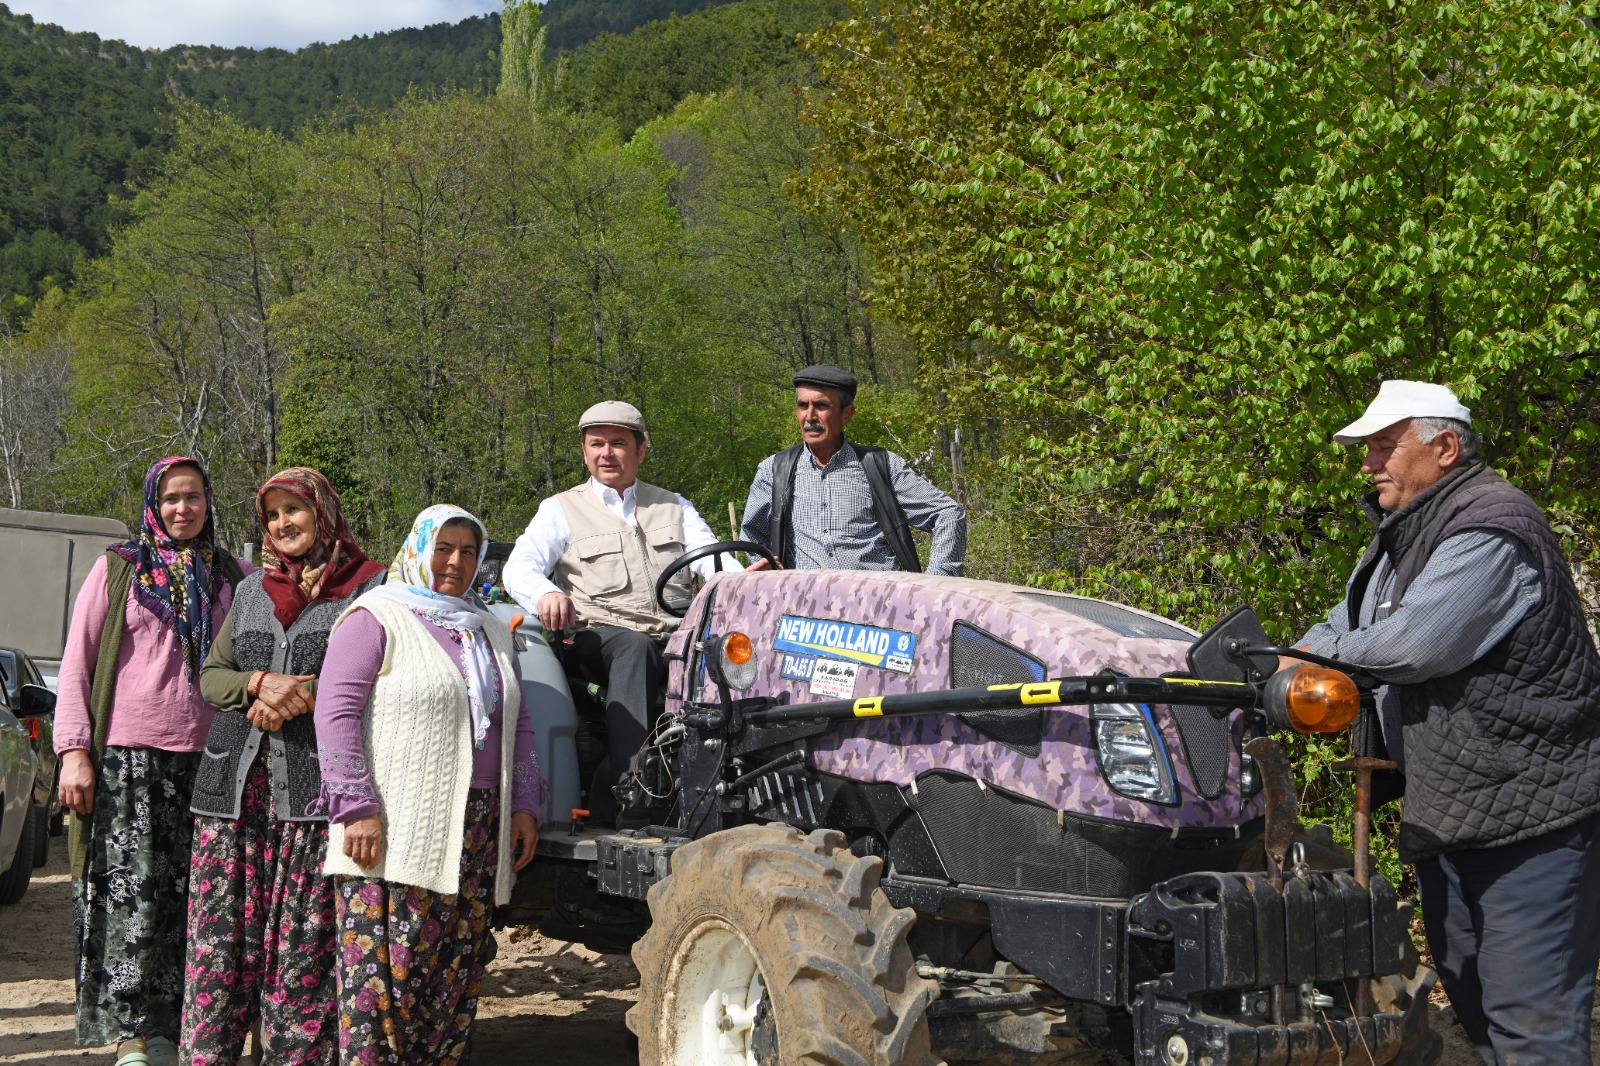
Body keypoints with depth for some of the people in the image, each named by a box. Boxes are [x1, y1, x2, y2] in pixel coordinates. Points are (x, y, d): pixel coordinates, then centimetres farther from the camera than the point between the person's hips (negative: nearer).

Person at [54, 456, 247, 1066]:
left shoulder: (233, 577, 13)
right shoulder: (119, 568, 8)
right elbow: (76, 662, 5)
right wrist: (74, 750, -4)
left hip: (205, 757, 2)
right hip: (128, 751, -2)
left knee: (186, 893, 2)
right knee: (134, 890, -7)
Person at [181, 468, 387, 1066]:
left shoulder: (368, 587, 4)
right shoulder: (251, 590, 20)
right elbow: (210, 676, 17)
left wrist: (307, 693, -14)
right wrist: (259, 683, -4)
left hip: (315, 787, -4)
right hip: (234, 785, 5)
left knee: (303, 947, -5)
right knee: (219, 942, 1)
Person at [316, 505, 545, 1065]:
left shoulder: (490, 631, 21)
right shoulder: (378, 617, 0)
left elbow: (518, 724, 23)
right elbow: (335, 712, -8)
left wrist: (524, 805, 12)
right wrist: (356, 808, -15)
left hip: (477, 834, 6)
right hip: (395, 830, -6)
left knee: (457, 974, 5)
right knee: (385, 972, -8)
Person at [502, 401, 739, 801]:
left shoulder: (674, 507, 24)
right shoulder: (561, 510, 15)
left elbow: (710, 556, 8)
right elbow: (519, 567, 0)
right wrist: (546, 594, -25)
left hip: (675, 638, 2)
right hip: (600, 637, -2)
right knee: (636, 646, -37)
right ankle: (625, 781, -43)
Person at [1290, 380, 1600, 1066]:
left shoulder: (1490, 530, -19)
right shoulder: (1404, 534, 15)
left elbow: (1414, 643, -28)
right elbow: (1345, 630, 21)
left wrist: (1312, 657, -13)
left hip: (1531, 809, -10)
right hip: (1447, 809, 11)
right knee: (1467, 995, 18)